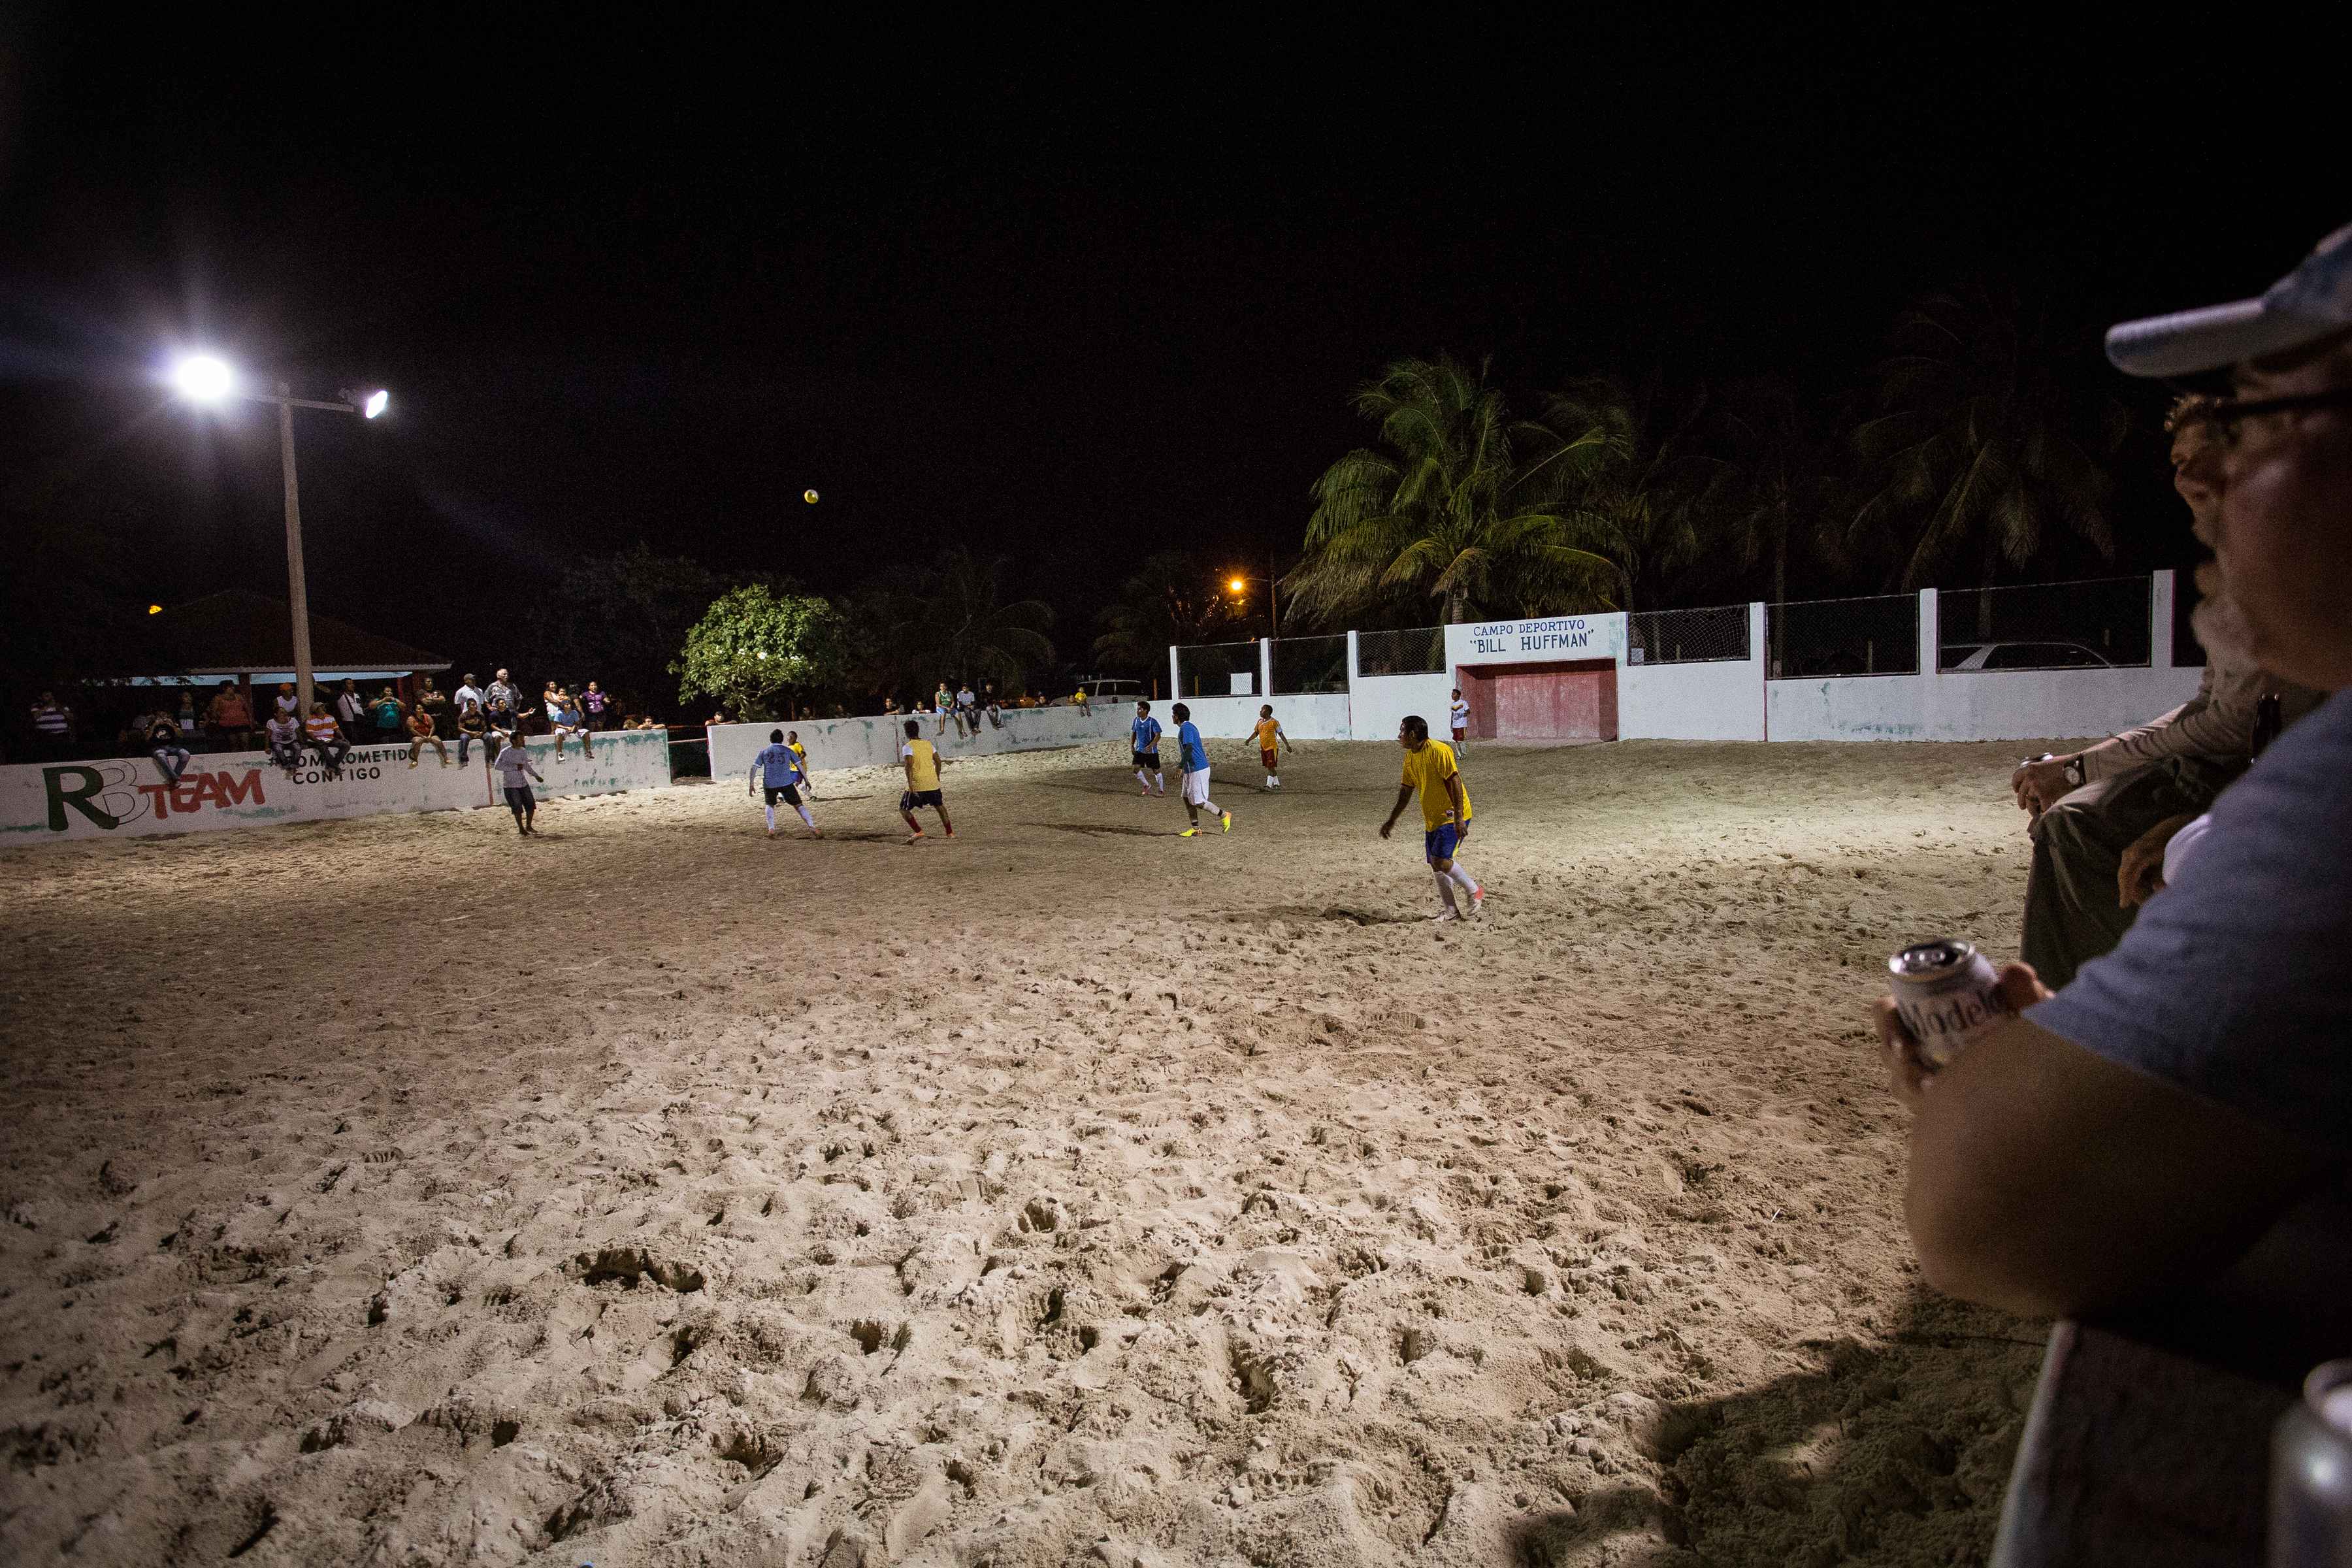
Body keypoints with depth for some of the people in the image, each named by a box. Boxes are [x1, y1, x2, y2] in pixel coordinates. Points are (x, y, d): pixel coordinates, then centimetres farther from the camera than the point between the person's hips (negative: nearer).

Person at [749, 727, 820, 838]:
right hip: (786, 782, -1)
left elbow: (754, 768, 6)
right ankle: (812, 827, -13)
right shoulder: (787, 750, 11)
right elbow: (800, 765, 6)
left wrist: (751, 785, 9)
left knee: (770, 805, 25)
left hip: (769, 783, 1)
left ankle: (771, 829, 9)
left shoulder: (764, 751, 13)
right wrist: (806, 780, 13)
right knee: (799, 805, 1)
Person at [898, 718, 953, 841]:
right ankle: (950, 832, 26)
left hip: (917, 785, -5)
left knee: (903, 809, 8)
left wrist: (910, 784, -23)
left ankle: (918, 831, -6)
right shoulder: (928, 744, 9)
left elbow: (909, 765, -20)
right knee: (940, 806, 25)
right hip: (933, 783, 5)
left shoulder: (907, 747, -7)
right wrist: (937, 776, 28)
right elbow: (938, 761, 13)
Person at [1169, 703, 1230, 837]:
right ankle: (1195, 828, 14)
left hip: (1197, 770, -10)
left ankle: (1224, 815, 7)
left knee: (1198, 802, -6)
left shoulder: (1185, 728, -15)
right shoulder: (1191, 727, 16)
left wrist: (1180, 766, -22)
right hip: (1192, 770, 10)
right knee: (1187, 799, 11)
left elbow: (1189, 748, -26)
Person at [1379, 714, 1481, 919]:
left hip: (1452, 816, -8)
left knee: (1441, 860, -17)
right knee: (1436, 866, 7)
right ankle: (1450, 911, 16)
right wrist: (1392, 820, 17)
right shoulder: (1410, 758, 9)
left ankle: (1475, 891, 4)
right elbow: (1406, 791, 18)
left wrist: (1458, 819, -24)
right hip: (1432, 819, 8)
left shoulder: (1439, 751, -17)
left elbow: (1455, 783, -20)